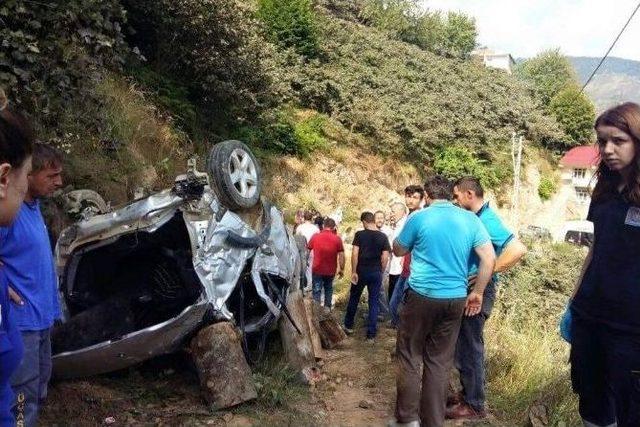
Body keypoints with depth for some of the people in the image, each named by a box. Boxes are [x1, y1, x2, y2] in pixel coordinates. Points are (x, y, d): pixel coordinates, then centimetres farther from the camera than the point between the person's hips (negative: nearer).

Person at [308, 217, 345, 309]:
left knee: (317, 291, 7)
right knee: (328, 289, 22)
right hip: (331, 270, 1)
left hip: (317, 269, -1)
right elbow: (341, 255, -8)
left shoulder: (315, 236, -6)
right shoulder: (337, 239, -8)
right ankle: (327, 308, 23)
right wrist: (341, 269, 3)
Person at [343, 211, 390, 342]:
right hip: (376, 273, 1)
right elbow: (385, 258, -2)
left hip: (361, 271, -1)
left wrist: (354, 272, -6)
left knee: (354, 299, 16)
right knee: (373, 302, 6)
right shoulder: (383, 237, 0)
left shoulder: (359, 234, -7)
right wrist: (381, 272, 10)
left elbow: (355, 254, -12)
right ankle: (371, 334, 7)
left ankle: (348, 326, 28)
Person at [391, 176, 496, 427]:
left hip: (421, 296, -3)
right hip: (455, 299, 3)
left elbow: (398, 250, 7)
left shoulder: (419, 218, -6)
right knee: (439, 362, 11)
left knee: (409, 357, 10)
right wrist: (477, 293, 7)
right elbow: (490, 259, -1)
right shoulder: (471, 220, 3)